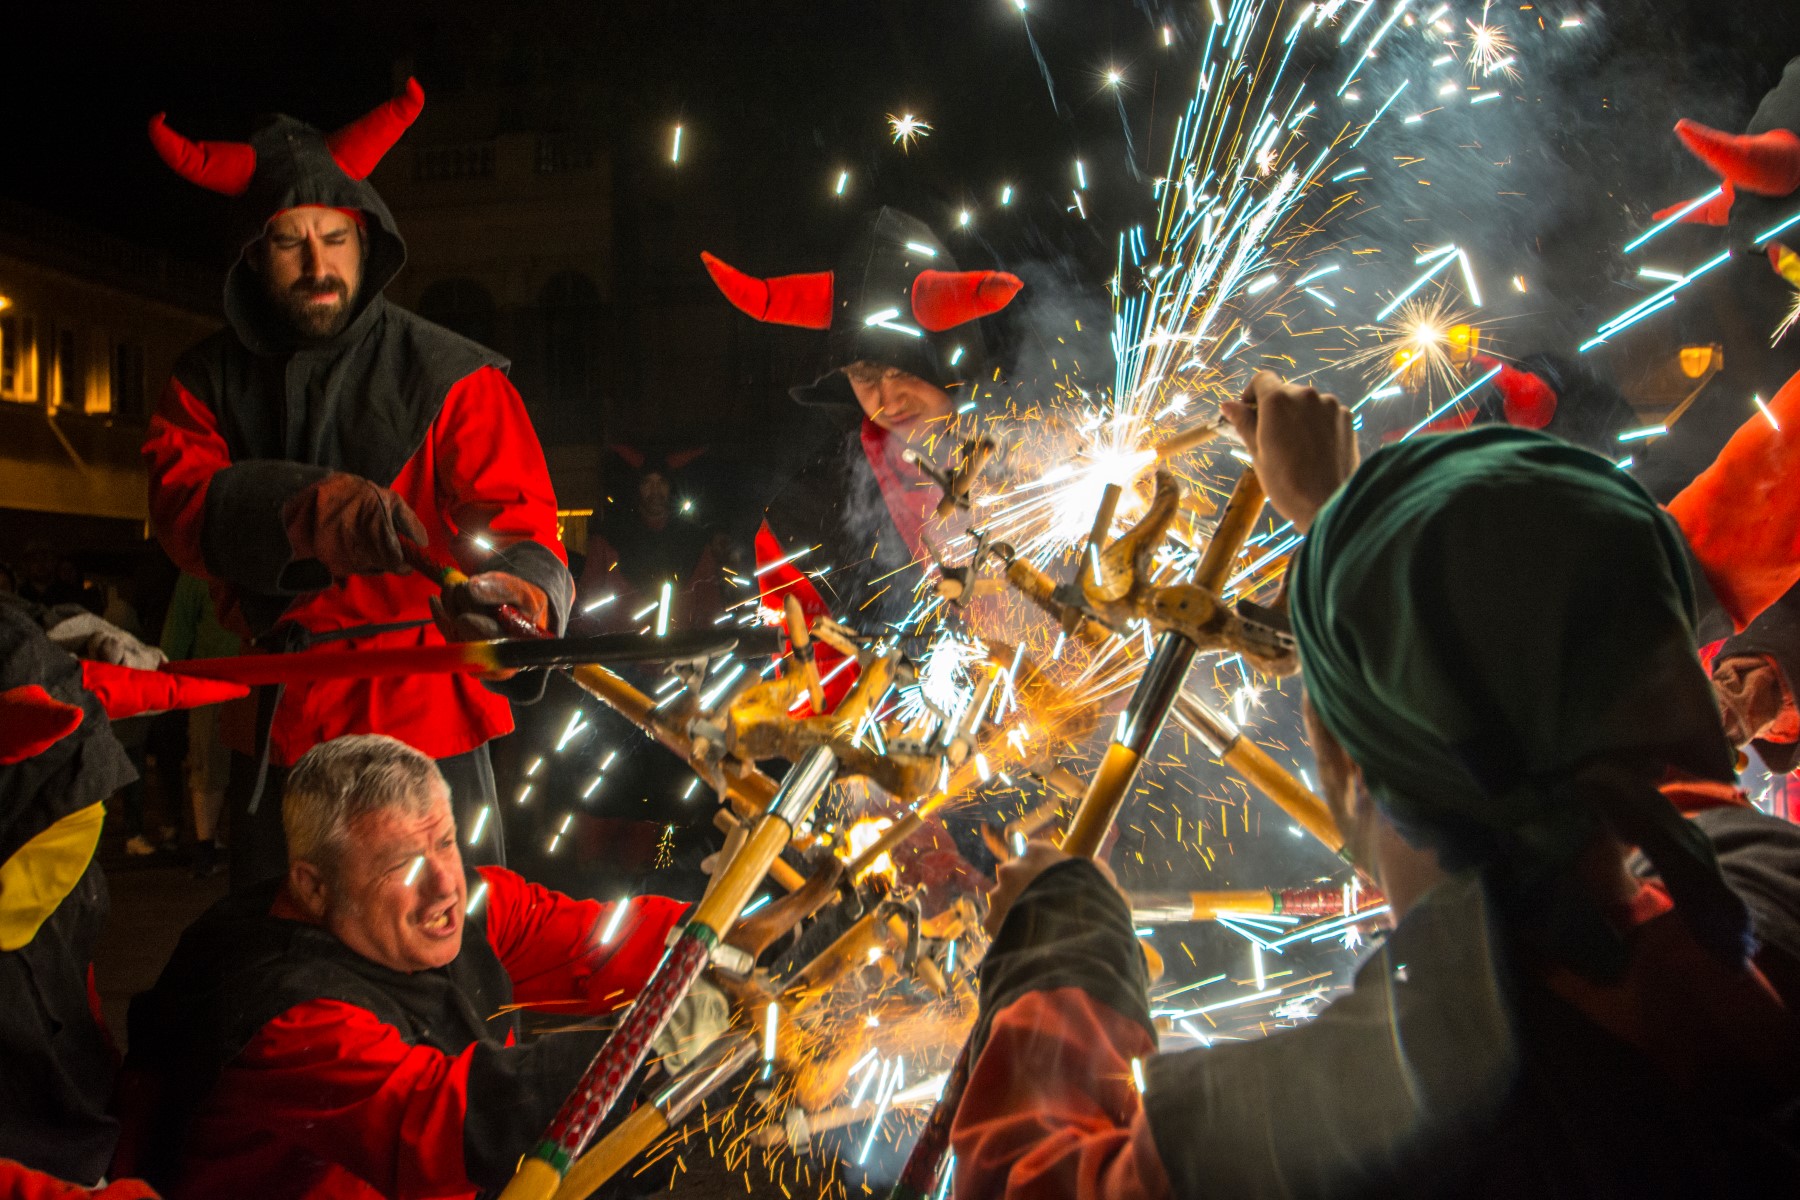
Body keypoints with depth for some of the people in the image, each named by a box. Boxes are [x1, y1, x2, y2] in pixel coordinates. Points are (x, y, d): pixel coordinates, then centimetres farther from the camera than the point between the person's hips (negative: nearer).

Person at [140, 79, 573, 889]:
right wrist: (309, 508, -33)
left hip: (424, 728, -3)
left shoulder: (454, 377, -4)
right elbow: (183, 504, -11)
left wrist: (519, 595, -38)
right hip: (272, 738, 4)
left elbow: (522, 530, -13)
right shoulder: (208, 383, 7)